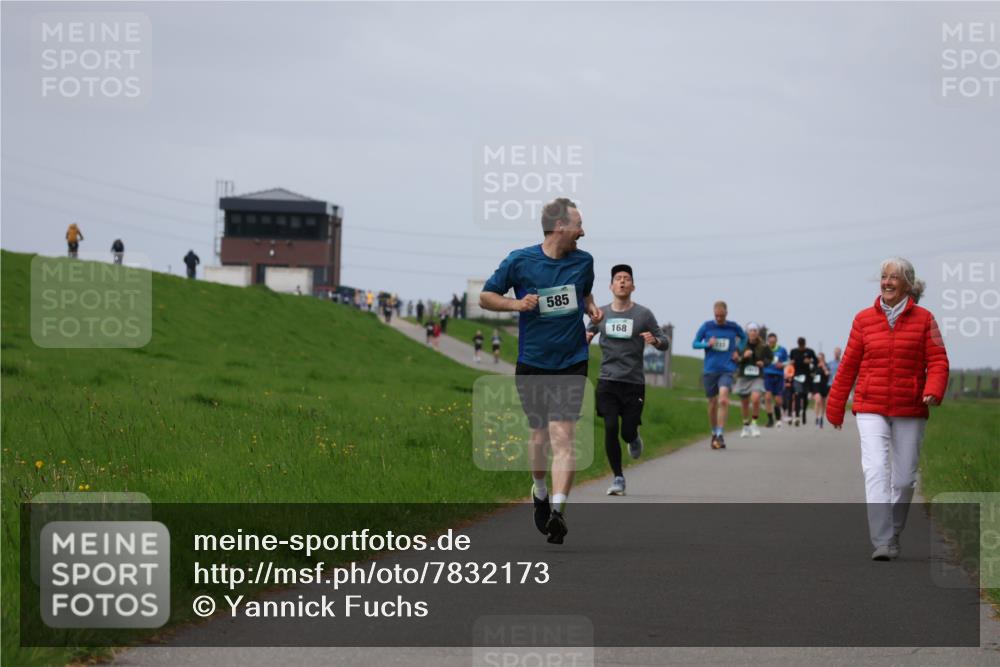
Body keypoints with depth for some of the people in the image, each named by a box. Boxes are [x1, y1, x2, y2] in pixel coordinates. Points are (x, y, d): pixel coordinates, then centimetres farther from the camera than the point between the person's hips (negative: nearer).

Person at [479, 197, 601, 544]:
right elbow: (486, 296, 3)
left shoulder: (583, 261, 3)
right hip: (532, 363, 0)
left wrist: (592, 308, 2)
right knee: (539, 434, 10)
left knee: (562, 435, -14)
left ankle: (557, 509, -21)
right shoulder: (519, 261, -6)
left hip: (571, 363, 0)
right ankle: (540, 492, 38)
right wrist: (516, 303, -15)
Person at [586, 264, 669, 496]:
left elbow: (664, 342, 6)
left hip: (634, 383, -1)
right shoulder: (601, 313, 7)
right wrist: (585, 338, -1)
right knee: (610, 429, -12)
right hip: (607, 381, 1)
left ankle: (634, 439, 36)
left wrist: (655, 341, -19)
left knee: (627, 432, -3)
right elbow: (589, 332, 24)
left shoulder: (643, 314, 1)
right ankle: (618, 478, 2)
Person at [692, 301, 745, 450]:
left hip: (726, 370, -1)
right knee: (712, 403, 8)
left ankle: (720, 435, -22)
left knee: (723, 400, -22)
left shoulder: (734, 327, 3)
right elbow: (694, 344, 6)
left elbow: (745, 338, 23)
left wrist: (738, 351, 8)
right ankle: (714, 433, 27)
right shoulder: (707, 326, 1)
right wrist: (707, 344, -13)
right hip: (709, 370, 1)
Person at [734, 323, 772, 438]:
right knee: (744, 403, 10)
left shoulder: (763, 347, -4)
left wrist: (764, 363, -7)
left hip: (757, 377, -1)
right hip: (743, 376, 1)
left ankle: (754, 423, -6)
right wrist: (743, 356, -23)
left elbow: (770, 357, 13)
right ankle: (746, 426, 32)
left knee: (755, 399, -24)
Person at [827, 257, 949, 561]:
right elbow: (848, 366, 9)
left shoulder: (923, 319, 2)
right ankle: (882, 543, -21)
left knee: (904, 477, 6)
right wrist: (835, 408, 12)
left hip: (910, 410, 0)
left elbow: (937, 362, -2)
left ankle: (894, 533, 26)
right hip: (871, 408, 0)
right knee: (876, 470, -16)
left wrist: (933, 392, -22)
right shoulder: (864, 319, 5)